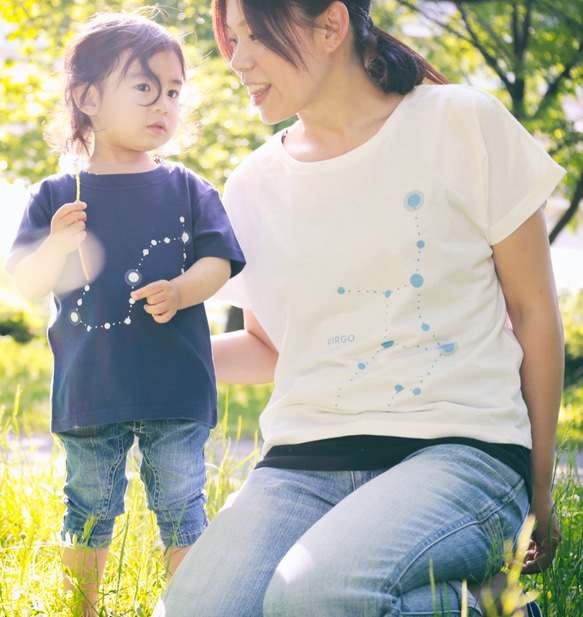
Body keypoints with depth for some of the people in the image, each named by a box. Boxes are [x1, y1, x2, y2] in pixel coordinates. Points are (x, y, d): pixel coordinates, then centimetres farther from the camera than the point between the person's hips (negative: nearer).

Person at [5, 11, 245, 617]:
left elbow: (217, 262, 1)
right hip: (88, 387, 0)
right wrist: (56, 247, -18)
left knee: (181, 508, 4)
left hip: (176, 386, 0)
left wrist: (178, 292, -19)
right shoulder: (56, 197, 4)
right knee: (88, 511, 9)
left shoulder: (187, 190, 6)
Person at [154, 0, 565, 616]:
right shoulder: (253, 185, 13)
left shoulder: (462, 125, 1)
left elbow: (534, 311, 7)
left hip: (455, 447, -4)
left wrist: (539, 493, 9)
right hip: (302, 463, 4)